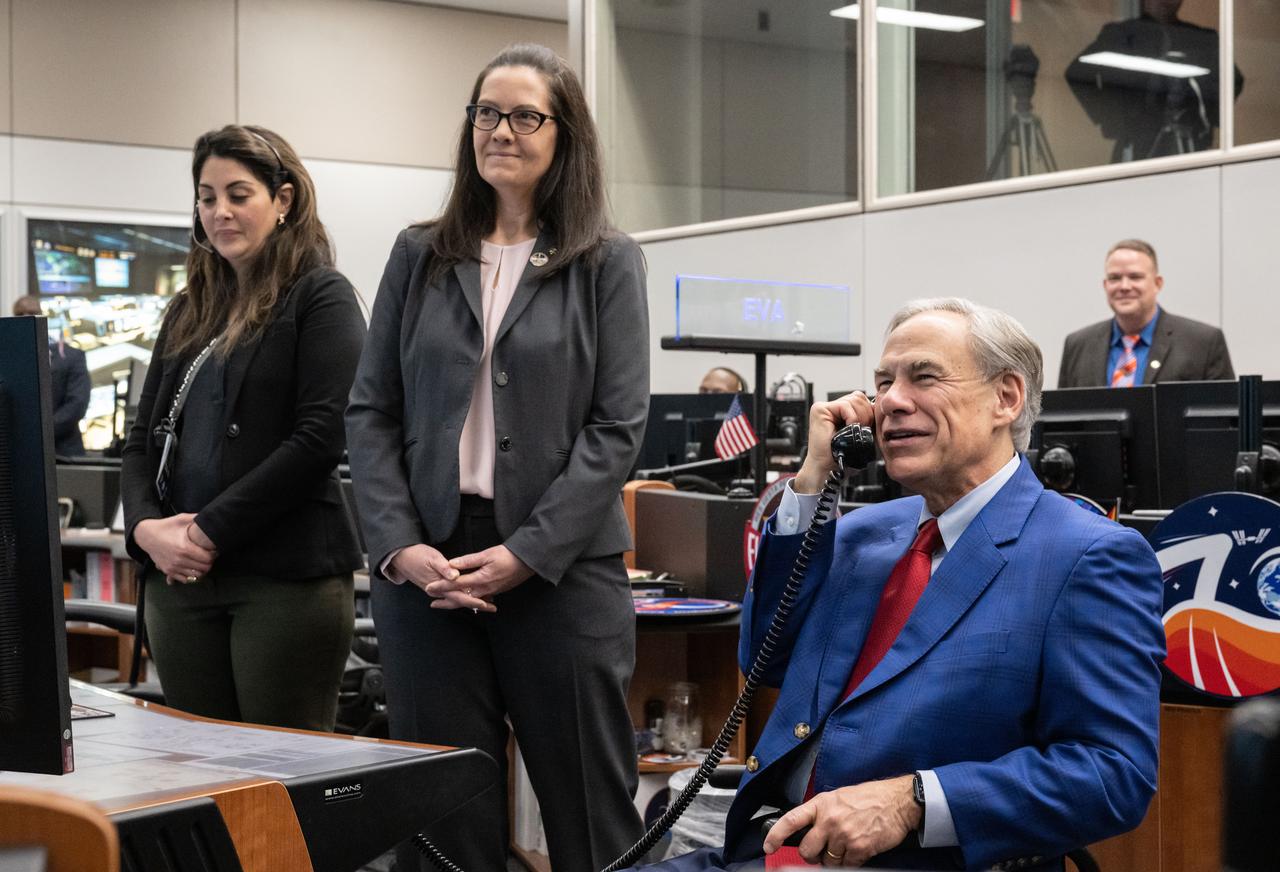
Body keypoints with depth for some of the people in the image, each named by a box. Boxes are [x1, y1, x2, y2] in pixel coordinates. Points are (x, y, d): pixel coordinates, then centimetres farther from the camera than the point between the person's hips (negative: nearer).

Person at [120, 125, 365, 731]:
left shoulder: (321, 298, -1)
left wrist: (209, 532, -13)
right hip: (179, 577, 6)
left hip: (287, 581, -6)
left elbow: (319, 439, -12)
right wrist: (145, 527, -3)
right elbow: (142, 439, 17)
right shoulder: (189, 312, 18)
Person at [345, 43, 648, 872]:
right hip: (426, 566, 3)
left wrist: (527, 553, -12)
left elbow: (619, 425, -4)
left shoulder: (609, 263, 3)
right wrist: (398, 546, -7)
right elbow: (371, 411, 8)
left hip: (562, 571, -2)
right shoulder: (420, 256, 11)